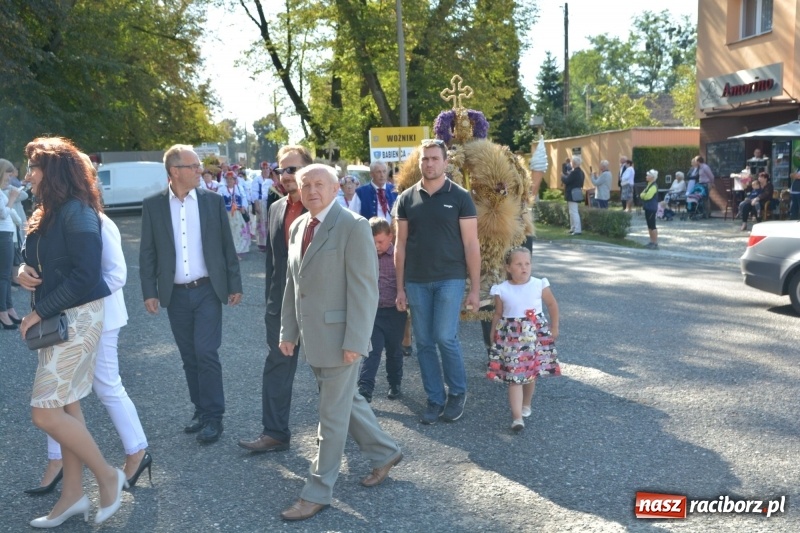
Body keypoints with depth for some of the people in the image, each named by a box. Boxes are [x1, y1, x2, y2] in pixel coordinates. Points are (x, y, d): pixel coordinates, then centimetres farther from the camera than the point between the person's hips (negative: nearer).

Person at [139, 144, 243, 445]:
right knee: (189, 357, 11)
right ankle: (201, 409, 25)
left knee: (206, 353, -6)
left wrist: (235, 285, 1)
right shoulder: (153, 205, 1)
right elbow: (147, 252, 2)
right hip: (175, 294, 2)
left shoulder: (213, 201, 1)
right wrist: (149, 292, -3)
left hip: (208, 290, -1)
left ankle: (213, 416, 5)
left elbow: (227, 246, 3)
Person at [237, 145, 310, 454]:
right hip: (282, 301, 5)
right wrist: (270, 299, 11)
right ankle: (275, 433, 15)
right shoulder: (276, 208, 7)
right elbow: (271, 256, 12)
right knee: (277, 366, 6)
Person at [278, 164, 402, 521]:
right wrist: (288, 331, 11)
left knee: (333, 414, 4)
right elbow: (292, 283, 14)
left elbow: (364, 288, -18)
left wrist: (355, 341, -21)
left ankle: (318, 492, 17)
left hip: (340, 337, -8)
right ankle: (384, 452, 41)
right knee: (346, 400, 21)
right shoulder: (298, 227, 9)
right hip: (312, 335, 8)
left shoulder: (353, 226, -15)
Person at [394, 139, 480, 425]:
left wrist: (475, 288, -6)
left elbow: (471, 245, -3)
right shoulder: (406, 199, 5)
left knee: (445, 337, -9)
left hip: (449, 278, -3)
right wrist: (400, 288, 4)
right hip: (416, 281, 3)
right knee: (424, 342, 6)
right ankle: (435, 399, 20)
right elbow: (400, 245, 7)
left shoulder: (459, 197, -3)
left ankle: (457, 393, 15)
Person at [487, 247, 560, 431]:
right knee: (514, 376, -9)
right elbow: (498, 315, 4)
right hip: (511, 336, -1)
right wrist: (493, 337, 6)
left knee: (532, 373, 13)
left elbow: (552, 305, 8)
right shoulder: (502, 290, -6)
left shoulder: (539, 285, -6)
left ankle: (526, 405, 37)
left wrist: (554, 328, 9)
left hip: (536, 334, 2)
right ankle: (517, 417, -13)